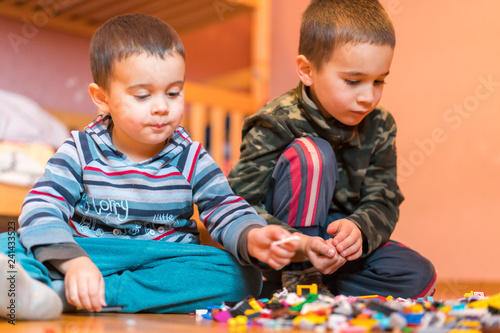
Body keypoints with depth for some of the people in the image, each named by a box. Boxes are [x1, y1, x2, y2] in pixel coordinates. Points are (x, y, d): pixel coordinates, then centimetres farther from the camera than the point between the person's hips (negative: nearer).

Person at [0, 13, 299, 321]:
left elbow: (229, 214, -3)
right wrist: (71, 260, -32)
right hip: (89, 260, -1)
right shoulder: (80, 152, 0)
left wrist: (252, 239, -28)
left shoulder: (192, 160, 3)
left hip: (166, 268, 1)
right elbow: (41, 209, -12)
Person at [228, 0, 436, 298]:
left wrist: (357, 229, -30)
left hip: (342, 243, 5)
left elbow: (383, 201, -5)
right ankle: (298, 280, -21)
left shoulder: (379, 126, -3)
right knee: (311, 153, -28)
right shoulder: (276, 124, -20)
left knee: (419, 278, -16)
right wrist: (298, 245, -39)